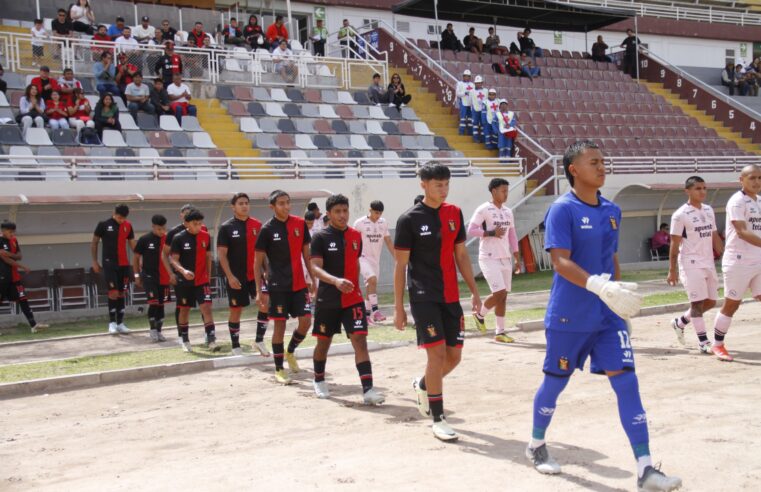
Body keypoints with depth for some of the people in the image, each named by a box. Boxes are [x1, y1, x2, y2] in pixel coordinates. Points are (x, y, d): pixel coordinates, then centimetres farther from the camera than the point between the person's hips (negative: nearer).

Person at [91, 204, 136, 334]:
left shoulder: (128, 226, 4)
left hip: (124, 264, 4)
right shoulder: (103, 225, -5)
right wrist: (94, 261, -1)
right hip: (109, 264, -4)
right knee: (113, 292, -10)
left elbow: (132, 244, 10)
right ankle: (112, 322, 0)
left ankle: (120, 323, 14)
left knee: (121, 293, 7)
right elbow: (94, 243, 2)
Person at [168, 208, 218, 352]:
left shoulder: (206, 236, 0)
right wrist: (183, 271, -30)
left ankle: (211, 340, -11)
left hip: (202, 281, 2)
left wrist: (208, 274, 13)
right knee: (184, 309, 11)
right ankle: (184, 340, 26)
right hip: (184, 281, -2)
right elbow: (173, 259, -12)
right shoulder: (179, 238, -10)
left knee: (207, 308, -10)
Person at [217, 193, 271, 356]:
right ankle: (236, 346, 17)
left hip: (255, 274, 3)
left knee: (266, 303, -11)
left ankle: (259, 340, 3)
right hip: (236, 277, -3)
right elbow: (221, 254, -7)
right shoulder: (226, 227, -5)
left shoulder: (257, 225, 5)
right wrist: (230, 276, -15)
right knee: (236, 310, 5)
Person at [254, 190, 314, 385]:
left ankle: (290, 352, 25)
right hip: (278, 286, -3)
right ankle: (279, 370, 11)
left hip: (299, 284, 4)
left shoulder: (300, 224, 3)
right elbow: (258, 262, -4)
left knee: (306, 320, -2)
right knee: (280, 325, 0)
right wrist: (259, 290, -9)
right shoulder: (267, 229, -7)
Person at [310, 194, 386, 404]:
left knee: (360, 340, -11)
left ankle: (368, 390, -15)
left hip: (352, 299, 2)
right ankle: (319, 381, 37)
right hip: (327, 300, -2)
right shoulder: (320, 238, -8)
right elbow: (315, 268, -19)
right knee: (324, 341, 13)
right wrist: (335, 281, -35)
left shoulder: (356, 236, 5)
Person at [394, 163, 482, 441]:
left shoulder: (454, 214, 9)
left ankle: (422, 386, 37)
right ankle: (438, 420, 0)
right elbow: (400, 266, -4)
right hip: (424, 297, -6)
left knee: (454, 356, 8)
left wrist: (474, 291, 12)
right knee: (437, 353, -11)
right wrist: (398, 307, -6)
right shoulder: (409, 219, -6)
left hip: (451, 296, 6)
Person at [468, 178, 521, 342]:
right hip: (489, 258, -7)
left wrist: (517, 259, 12)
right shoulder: (483, 210, -9)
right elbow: (471, 231, -14)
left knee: (503, 295, 7)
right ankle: (480, 315, 8)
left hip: (505, 258, 7)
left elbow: (512, 236, 16)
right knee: (499, 293, -14)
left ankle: (500, 332, 17)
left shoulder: (508, 211, 12)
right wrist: (491, 233, -21)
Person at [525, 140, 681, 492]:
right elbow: (560, 262, -23)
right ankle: (536, 445, 35)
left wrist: (619, 297, 20)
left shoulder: (612, 211, 8)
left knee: (626, 381, -5)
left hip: (608, 316, 5)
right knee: (555, 381, 10)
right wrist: (599, 286, -36)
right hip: (568, 317, -5)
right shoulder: (562, 209, -13)